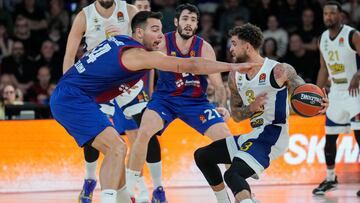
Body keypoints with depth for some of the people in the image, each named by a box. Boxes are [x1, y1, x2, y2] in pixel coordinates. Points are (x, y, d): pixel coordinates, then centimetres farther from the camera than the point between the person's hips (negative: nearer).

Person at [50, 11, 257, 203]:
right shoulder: (139, 54, -17)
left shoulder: (119, 40, 10)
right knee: (117, 148, -19)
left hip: (67, 98, 10)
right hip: (73, 99, -10)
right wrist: (232, 66, -18)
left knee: (114, 148, 18)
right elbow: (189, 65, -20)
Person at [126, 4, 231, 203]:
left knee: (227, 139, -9)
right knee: (144, 131, -27)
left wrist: (222, 105, -29)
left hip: (196, 101, 2)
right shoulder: (163, 43, -15)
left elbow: (218, 85, -11)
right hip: (165, 98, -2)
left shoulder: (204, 48, -12)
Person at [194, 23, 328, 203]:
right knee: (202, 156, 18)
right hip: (252, 135, 9)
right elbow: (236, 115, 12)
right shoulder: (235, 76, 8)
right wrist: (252, 108, -11)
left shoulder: (279, 71, -12)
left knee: (233, 175, -29)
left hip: (272, 136, -9)